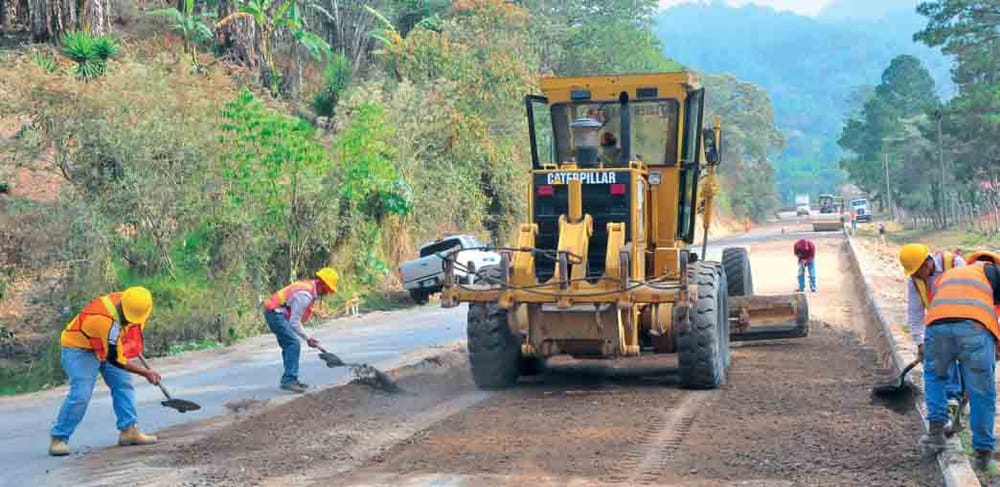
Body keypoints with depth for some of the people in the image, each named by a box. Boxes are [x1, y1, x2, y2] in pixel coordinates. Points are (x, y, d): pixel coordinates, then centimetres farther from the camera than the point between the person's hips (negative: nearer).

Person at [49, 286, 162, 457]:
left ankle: (128, 430, 9)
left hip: (107, 345, 9)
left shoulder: (132, 304, -16)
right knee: (80, 395, -17)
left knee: (123, 385, 4)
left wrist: (133, 345, 18)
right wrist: (145, 373, -24)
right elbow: (115, 359, -31)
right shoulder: (107, 320, -39)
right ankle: (58, 439, -9)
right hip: (80, 348, -8)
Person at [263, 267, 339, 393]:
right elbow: (294, 321, -20)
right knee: (293, 344, -16)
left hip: (275, 313, 11)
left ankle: (289, 379, 20)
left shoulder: (309, 287, 9)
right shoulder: (305, 295, -22)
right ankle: (289, 380, -18)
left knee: (288, 345, 14)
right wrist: (307, 338, -12)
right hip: (275, 313, -11)